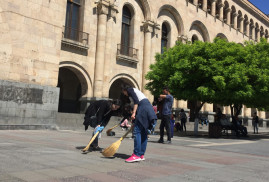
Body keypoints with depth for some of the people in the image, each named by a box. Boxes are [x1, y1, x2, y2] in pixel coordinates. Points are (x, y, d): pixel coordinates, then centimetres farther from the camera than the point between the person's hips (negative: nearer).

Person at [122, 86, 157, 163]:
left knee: (137, 131, -12)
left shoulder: (130, 90, 8)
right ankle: (141, 155, 10)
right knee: (143, 132, 8)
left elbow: (136, 101, -10)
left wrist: (133, 113, -16)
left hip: (143, 107, -9)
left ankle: (136, 155, -16)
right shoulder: (135, 91, 33)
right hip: (149, 107, 9)